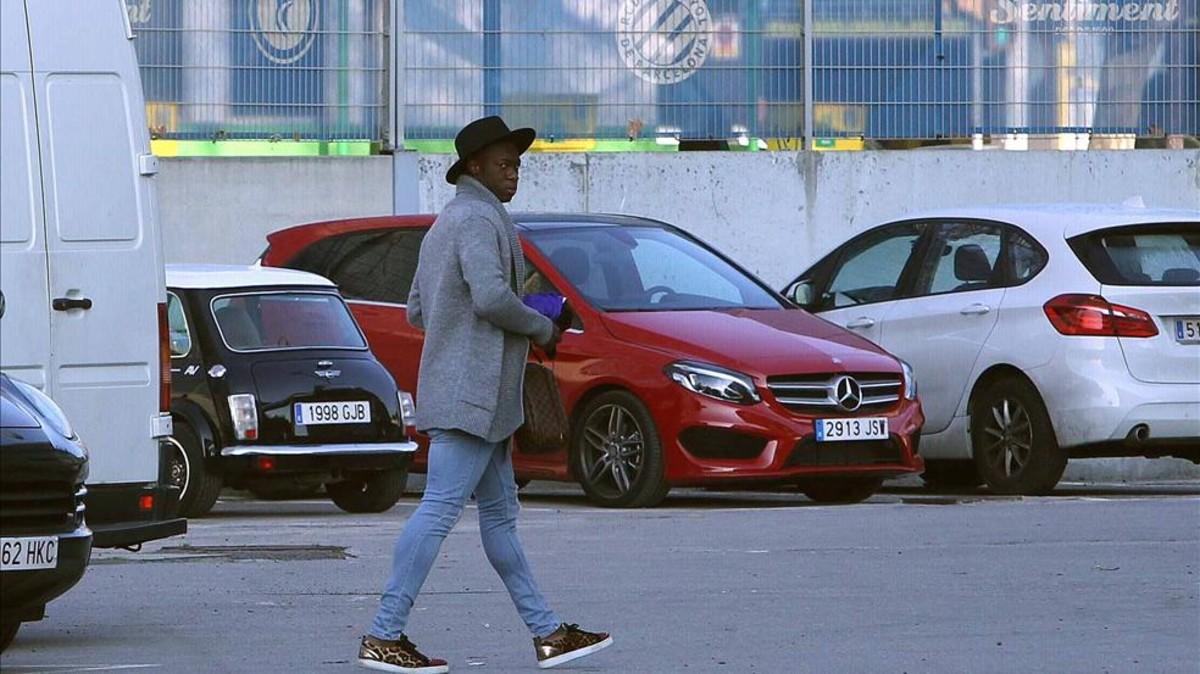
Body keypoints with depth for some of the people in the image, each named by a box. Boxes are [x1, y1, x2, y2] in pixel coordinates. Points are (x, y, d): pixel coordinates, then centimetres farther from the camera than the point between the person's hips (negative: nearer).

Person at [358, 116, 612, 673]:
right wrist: (542, 329, -9)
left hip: (459, 392, 11)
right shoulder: (478, 218, -11)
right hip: (471, 391, -11)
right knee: (440, 508, -12)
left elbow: (417, 310, 25)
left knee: (500, 513, 11)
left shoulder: (445, 223, 22)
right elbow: (491, 295, -25)